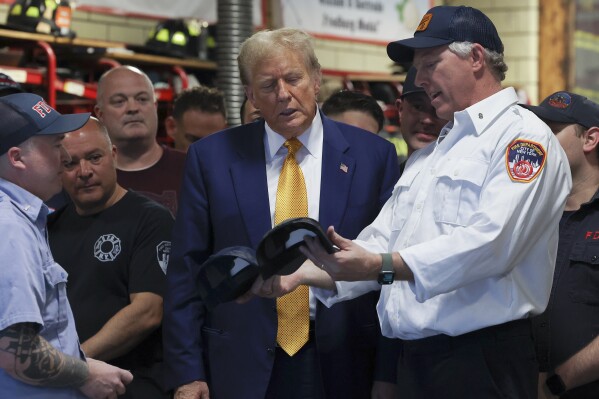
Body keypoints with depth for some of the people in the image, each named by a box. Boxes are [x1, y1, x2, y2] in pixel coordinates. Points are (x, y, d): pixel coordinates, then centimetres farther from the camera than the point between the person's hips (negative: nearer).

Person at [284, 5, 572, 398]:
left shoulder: (524, 137, -7)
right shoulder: (427, 157, 22)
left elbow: (490, 243, -21)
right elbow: (382, 242, 17)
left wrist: (382, 267, -28)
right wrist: (303, 274, 0)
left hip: (482, 361, -8)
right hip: (415, 359, 8)